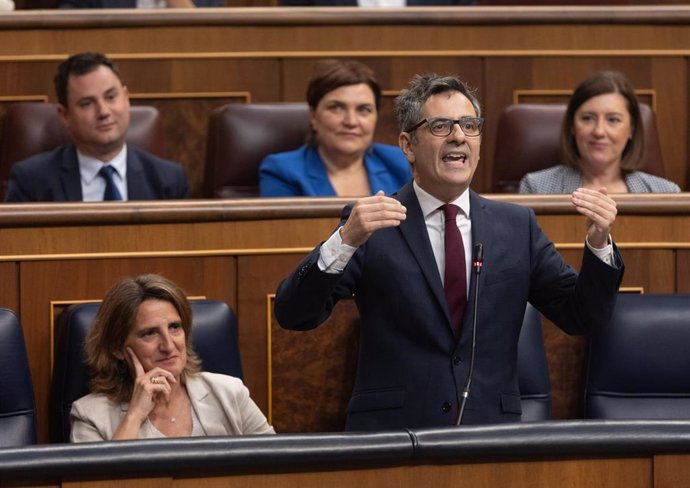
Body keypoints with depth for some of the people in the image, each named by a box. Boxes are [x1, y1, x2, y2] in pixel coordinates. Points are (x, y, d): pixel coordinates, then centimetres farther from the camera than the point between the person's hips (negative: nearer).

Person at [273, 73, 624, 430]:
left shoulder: (517, 226, 14)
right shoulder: (372, 226, 4)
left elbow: (582, 317, 13)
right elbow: (293, 315, -5)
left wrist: (598, 242, -4)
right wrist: (346, 240, -21)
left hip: (492, 440, 4)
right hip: (393, 432, -4)